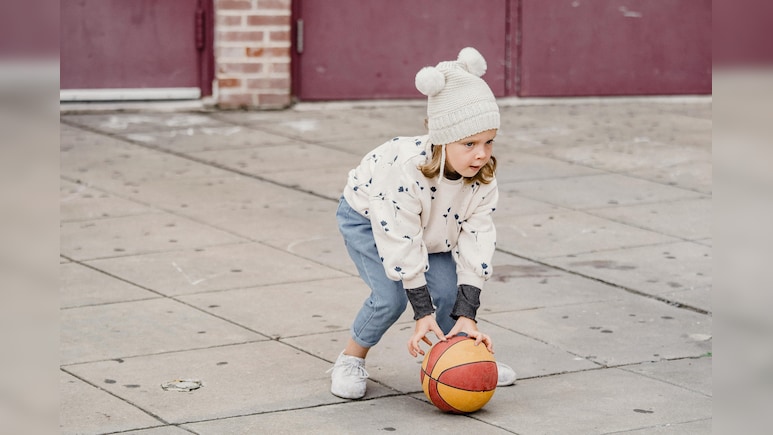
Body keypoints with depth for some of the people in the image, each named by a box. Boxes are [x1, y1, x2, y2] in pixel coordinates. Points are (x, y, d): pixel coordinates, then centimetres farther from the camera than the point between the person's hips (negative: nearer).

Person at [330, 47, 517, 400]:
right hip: (366, 217, -4)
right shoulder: (405, 169, -42)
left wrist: (466, 315, -28)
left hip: (431, 228, 5)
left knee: (449, 290, -14)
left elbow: (476, 241, -23)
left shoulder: (482, 178, -26)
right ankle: (351, 360, 2)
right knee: (390, 297, -22)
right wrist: (423, 312, -33)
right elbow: (401, 244, -36)